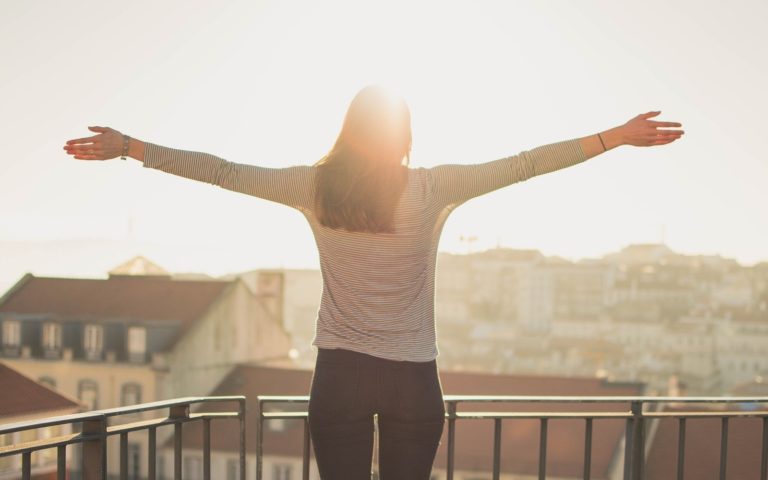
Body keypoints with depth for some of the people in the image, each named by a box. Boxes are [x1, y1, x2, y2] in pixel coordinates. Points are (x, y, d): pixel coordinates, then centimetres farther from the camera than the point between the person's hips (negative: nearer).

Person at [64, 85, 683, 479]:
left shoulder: (316, 187, -2)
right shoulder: (434, 188, -5)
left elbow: (223, 171, 1)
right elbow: (525, 163, -3)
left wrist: (126, 146, 9)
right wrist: (617, 137, 4)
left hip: (341, 375, 1)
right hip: (414, 380, 0)